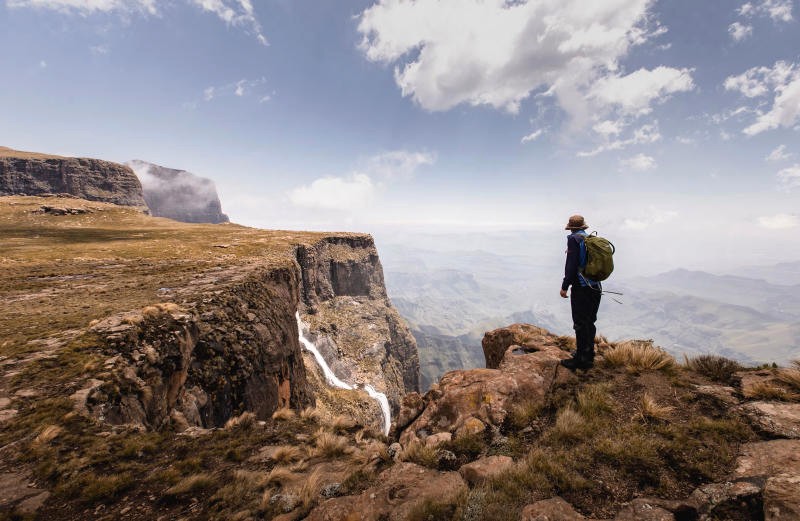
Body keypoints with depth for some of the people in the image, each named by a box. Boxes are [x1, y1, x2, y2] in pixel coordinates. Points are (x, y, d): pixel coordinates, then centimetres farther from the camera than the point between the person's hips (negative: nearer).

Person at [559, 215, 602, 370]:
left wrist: (565, 286, -13)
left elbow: (572, 264, -18)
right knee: (589, 322, 17)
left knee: (581, 324, 0)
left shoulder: (574, 239, -12)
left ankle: (581, 360, 7)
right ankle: (588, 356, 30)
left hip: (581, 288, -8)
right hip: (596, 287, 8)